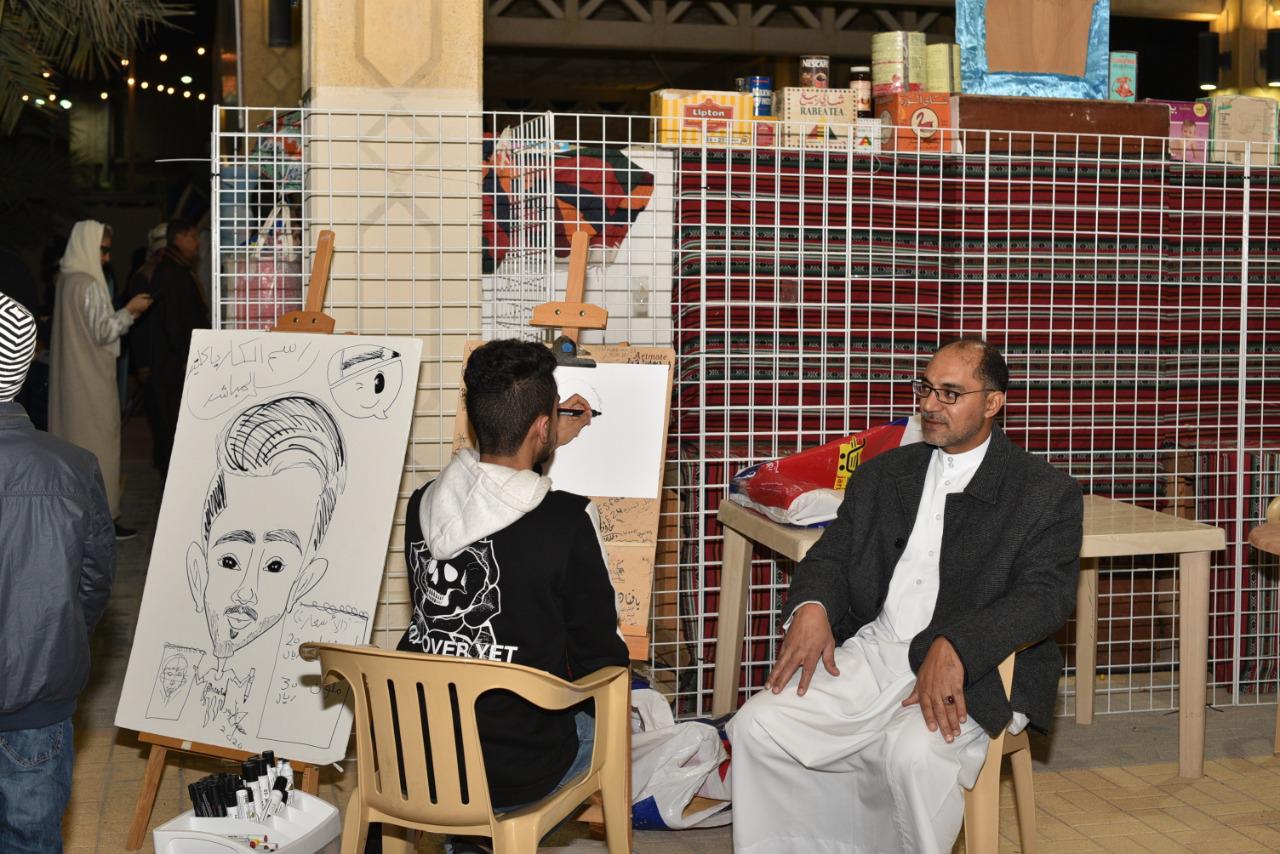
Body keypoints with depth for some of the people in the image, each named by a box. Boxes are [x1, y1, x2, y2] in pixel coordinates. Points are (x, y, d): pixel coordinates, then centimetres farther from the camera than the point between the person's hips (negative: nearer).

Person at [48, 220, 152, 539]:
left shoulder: (66, 280, 10)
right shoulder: (90, 285, -18)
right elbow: (103, 332, -17)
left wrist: (125, 313, 14)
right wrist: (129, 310, -8)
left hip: (70, 375, 9)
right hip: (92, 378, -9)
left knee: (73, 440, 13)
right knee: (98, 442, -3)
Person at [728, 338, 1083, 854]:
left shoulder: (1047, 494, 2)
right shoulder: (882, 475, 18)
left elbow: (1046, 595, -11)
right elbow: (831, 555, 16)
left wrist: (953, 648, -27)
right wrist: (811, 606, -10)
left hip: (976, 670, -4)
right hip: (870, 653, 5)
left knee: (914, 753, -35)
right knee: (757, 726, -16)